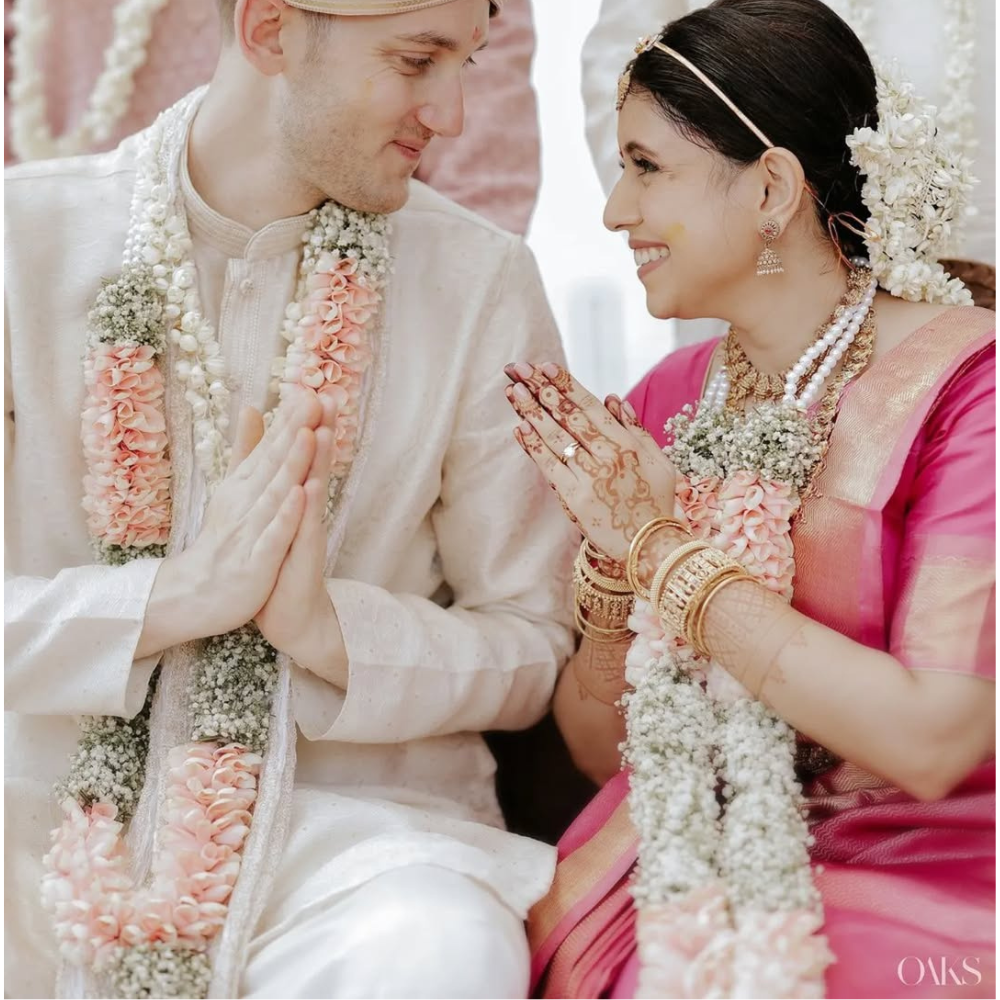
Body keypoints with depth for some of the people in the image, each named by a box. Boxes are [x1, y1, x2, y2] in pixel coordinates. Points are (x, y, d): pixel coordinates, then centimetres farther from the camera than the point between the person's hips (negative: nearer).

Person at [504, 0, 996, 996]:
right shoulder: (663, 403, 6)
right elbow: (600, 748, 9)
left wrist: (670, 549, -14)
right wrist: (616, 564, -9)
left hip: (908, 899, -4)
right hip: (674, 870, 5)